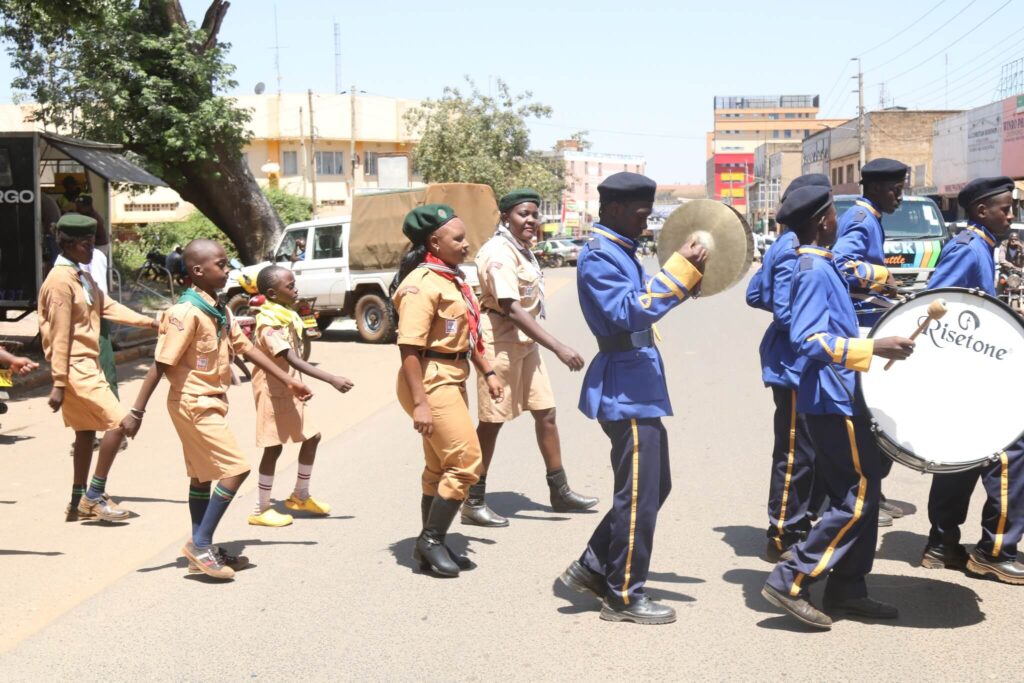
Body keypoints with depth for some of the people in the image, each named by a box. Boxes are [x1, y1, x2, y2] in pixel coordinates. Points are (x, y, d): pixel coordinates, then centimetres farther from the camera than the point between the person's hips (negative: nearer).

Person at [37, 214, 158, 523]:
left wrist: (148, 322, 5)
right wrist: (59, 383, -19)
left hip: (88, 365, 10)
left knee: (86, 431, 14)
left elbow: (108, 307, 14)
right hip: (76, 369, -10)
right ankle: (94, 496, -5)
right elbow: (60, 336, -19)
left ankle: (79, 503, 23)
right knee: (119, 422, -12)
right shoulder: (61, 280, -17)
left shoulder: (83, 277, 13)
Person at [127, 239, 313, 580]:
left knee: (202, 476, 14)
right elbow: (160, 365, -20)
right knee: (235, 469, -10)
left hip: (210, 403, 9)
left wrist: (288, 380, 13)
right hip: (193, 403, -9)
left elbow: (246, 348, 14)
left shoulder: (219, 310, 8)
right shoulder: (187, 312, -19)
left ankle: (201, 550, 22)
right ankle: (200, 544, -3)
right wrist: (137, 412, -21)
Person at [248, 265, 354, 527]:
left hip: (290, 390, 9)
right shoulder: (270, 323, -22)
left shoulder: (287, 316, 8)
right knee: (273, 448, -2)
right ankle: (262, 509, 7)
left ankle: (300, 496, 27)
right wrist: (332, 380, -39)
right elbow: (293, 360, -33)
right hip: (273, 391, -9)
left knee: (311, 438, 13)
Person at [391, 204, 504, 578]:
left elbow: (467, 334, 23)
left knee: (440, 466, 14)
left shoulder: (452, 278, 13)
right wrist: (419, 403, -25)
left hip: (453, 380, 10)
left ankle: (431, 546, 23)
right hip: (431, 382, -10)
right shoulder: (421, 284, -17)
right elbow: (410, 348, -22)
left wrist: (487, 372, 20)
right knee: (465, 462, -9)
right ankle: (431, 540, 3)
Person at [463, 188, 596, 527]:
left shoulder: (522, 249, 10)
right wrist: (559, 348, -33)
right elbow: (512, 309, -28)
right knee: (492, 421, -2)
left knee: (546, 412, 12)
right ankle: (473, 502, 7)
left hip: (526, 343, 9)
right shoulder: (499, 253, -19)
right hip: (501, 343, -9)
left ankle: (560, 491, 22)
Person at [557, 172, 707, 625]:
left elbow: (641, 302, 23)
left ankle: (593, 567, 24)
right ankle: (624, 596, 8)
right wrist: (679, 270, -27)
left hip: (638, 387, 10)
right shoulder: (600, 256, -16)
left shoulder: (620, 251, 15)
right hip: (626, 390, -10)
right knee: (639, 495, -3)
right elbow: (629, 314, -27)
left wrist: (686, 276, 11)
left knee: (653, 488, 16)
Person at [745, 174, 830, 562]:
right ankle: (783, 540, 6)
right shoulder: (797, 251, -18)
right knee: (796, 455, -2)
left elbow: (755, 295, 17)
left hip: (802, 366, 11)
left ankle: (801, 525, 29)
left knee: (812, 451, 18)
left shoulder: (787, 245, 12)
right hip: (796, 366, -11)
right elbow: (788, 315, -24)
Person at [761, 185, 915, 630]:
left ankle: (847, 589, 20)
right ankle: (790, 581, -5)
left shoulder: (819, 265, 12)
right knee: (858, 498, -7)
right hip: (834, 402, -10)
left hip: (838, 398, 10)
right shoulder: (815, 271, -18)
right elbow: (808, 340, -26)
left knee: (861, 492, 14)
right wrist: (873, 348, -29)